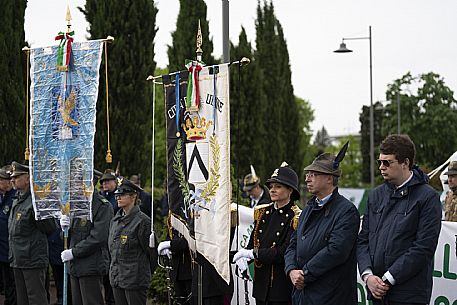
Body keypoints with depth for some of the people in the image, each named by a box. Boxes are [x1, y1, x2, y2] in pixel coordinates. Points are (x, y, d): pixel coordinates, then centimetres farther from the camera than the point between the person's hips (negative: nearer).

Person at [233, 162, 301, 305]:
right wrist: (243, 257, -9)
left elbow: (286, 251, -19)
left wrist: (253, 253, -17)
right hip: (261, 282, 6)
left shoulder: (295, 217, -11)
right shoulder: (263, 213, 11)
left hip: (282, 286, -6)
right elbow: (252, 241, 14)